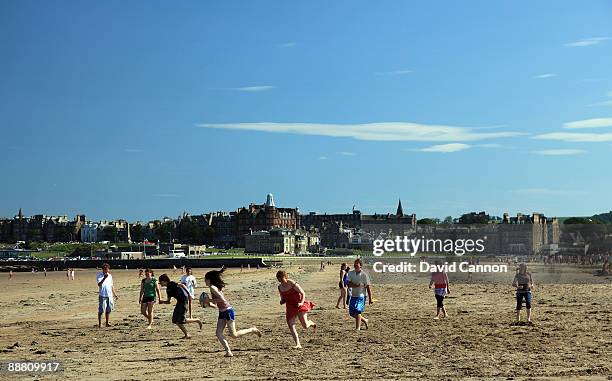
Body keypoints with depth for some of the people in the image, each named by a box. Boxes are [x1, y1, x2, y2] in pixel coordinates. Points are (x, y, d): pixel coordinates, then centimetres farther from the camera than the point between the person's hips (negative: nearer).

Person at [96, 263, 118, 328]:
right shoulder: (99, 276, -7)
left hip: (110, 295, 6)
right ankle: (100, 323, 3)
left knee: (108, 310, 9)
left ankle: (107, 323, 16)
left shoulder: (109, 276, 13)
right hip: (102, 295, -6)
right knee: (101, 310, -4)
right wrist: (104, 278, -35)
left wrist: (115, 294, 21)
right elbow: (99, 284, -23)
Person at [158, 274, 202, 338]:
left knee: (181, 320, -10)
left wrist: (188, 294, -27)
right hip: (179, 302, 9)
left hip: (184, 300, -9)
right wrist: (162, 301, 0)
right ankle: (186, 334, 11)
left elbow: (181, 285, -22)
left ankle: (197, 320, 11)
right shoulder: (168, 289, 16)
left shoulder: (171, 284, -9)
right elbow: (168, 301, 19)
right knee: (175, 320, 5)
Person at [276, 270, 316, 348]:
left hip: (299, 305, -5)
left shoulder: (293, 284, -12)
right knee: (291, 327, -9)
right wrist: (282, 301, -5)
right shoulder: (280, 287, 5)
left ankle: (312, 324, 26)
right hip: (290, 307, 5)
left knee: (305, 326, -11)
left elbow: (303, 293, -6)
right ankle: (298, 344, -3)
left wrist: (301, 302, -21)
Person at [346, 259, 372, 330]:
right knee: (352, 313, 9)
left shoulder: (364, 275, -9)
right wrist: (356, 285, -25)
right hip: (353, 296, 5)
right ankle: (365, 320, 31)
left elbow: (368, 287, -6)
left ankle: (358, 328, -11)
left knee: (358, 311, -17)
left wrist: (370, 298, -8)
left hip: (361, 296, -5)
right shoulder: (351, 273, 2)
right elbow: (348, 283, -9)